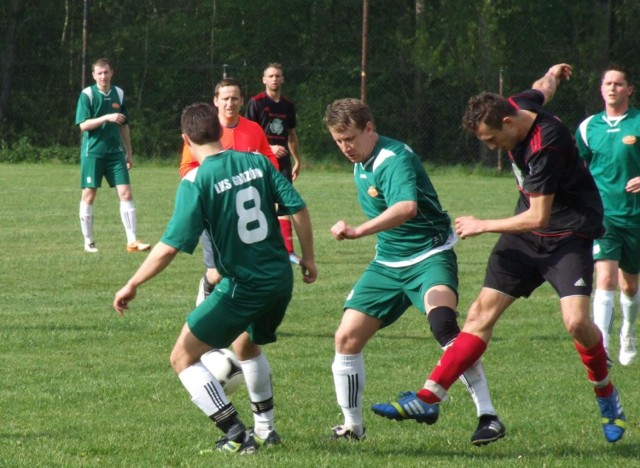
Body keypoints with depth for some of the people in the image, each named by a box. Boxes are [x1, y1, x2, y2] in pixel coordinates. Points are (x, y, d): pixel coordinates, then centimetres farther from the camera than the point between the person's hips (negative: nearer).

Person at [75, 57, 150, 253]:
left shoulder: (119, 94, 8)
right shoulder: (87, 95, -6)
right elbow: (83, 125, -13)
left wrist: (129, 152, 17)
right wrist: (107, 118, -23)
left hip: (115, 152, 4)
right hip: (92, 152, -4)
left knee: (126, 193, -4)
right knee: (89, 195, 1)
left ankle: (132, 241, -4)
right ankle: (88, 242, 11)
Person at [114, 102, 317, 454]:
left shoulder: (196, 181, -13)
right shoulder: (257, 162, 2)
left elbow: (171, 246, -17)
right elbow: (297, 209, 0)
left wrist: (132, 285, -9)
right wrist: (307, 257, 14)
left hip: (242, 287, -7)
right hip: (280, 280, 7)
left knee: (183, 357, 4)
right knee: (249, 345, 34)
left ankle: (237, 436, -3)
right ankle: (265, 430, 40)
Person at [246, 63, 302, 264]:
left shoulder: (288, 105, 12)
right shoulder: (256, 102, -4)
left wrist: (297, 161, 21)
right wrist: (269, 148, -16)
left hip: (283, 160, 4)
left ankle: (288, 251, -5)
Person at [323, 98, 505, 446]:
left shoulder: (395, 159, -22)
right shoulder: (360, 164, 7)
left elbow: (407, 207, -42)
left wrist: (359, 231, -53)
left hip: (429, 257, -9)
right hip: (387, 263, 9)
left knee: (442, 323, -32)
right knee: (347, 337, 0)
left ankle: (488, 416, -28)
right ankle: (352, 425, 17)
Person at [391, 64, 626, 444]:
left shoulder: (546, 147, -29)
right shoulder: (518, 106, -5)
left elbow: (538, 216, -24)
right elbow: (543, 89, 20)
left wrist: (483, 226, -13)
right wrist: (552, 75, 44)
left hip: (568, 234, -7)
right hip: (527, 234, 7)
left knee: (576, 320, -23)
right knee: (482, 313, -2)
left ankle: (606, 395, 5)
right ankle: (430, 396, -7)